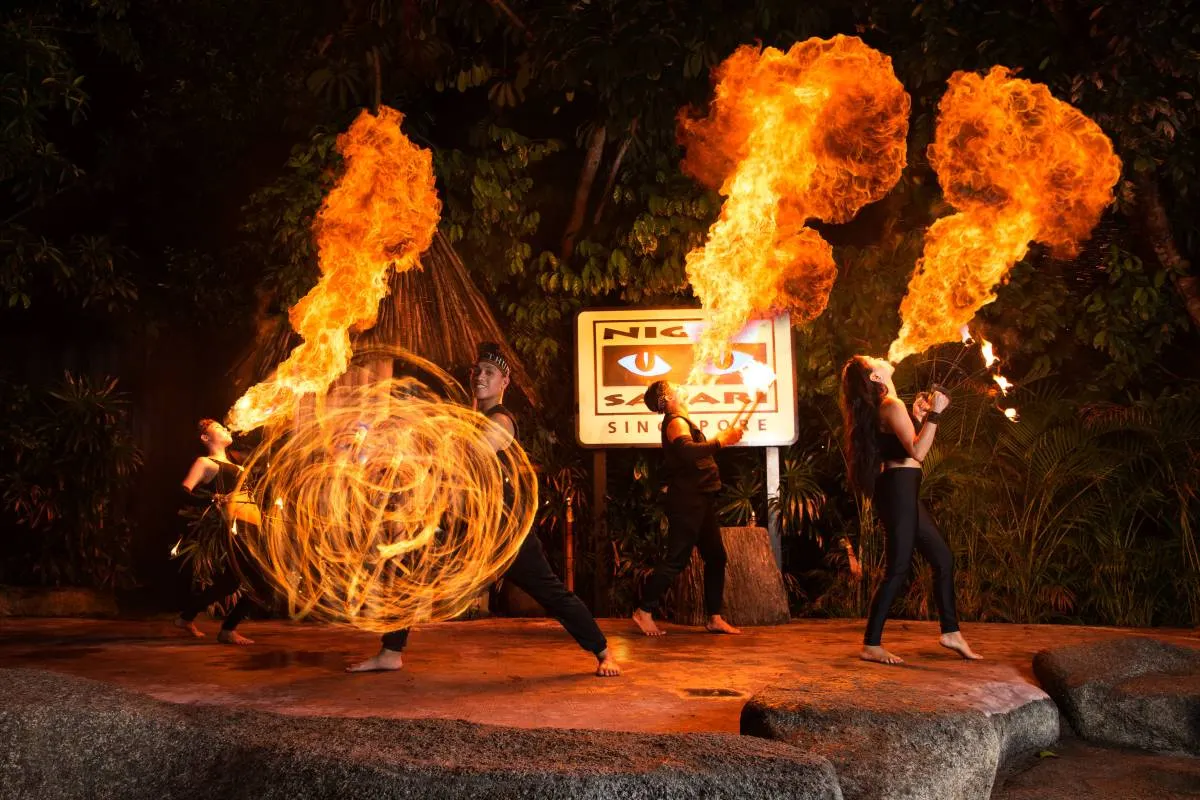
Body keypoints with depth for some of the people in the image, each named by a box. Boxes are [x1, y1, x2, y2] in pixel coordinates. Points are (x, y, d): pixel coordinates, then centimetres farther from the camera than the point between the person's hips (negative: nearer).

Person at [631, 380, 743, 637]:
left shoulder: (681, 422, 21)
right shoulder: (675, 422, -12)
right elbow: (688, 451, -31)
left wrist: (724, 438, 19)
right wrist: (720, 441, -26)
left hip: (700, 501, 10)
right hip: (687, 501, -10)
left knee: (716, 557, 9)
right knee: (677, 559, -8)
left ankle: (714, 618, 13)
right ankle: (644, 611, 0)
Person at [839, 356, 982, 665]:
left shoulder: (882, 408, 18)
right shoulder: (892, 405, -13)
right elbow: (917, 452, -21)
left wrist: (919, 418, 19)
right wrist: (934, 414, -17)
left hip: (901, 492, 10)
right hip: (899, 489, -10)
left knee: (943, 557, 14)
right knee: (899, 568, -7)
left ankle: (951, 632, 21)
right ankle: (871, 645, -3)